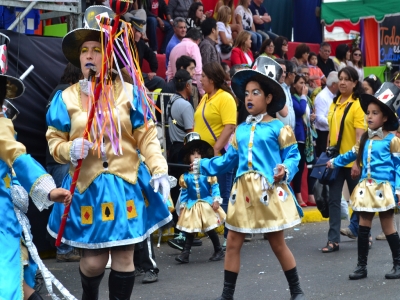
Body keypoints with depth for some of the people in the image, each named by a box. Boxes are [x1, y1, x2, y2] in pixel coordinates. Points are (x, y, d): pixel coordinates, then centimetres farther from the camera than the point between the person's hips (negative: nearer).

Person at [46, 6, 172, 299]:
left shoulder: (129, 92, 1)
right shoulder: (66, 97, 2)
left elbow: (147, 136, 0)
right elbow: (54, 140, 5)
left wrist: (159, 171, -12)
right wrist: (68, 150, -17)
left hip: (124, 185, 0)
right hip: (86, 186, 0)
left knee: (124, 256, 3)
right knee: (93, 260, 2)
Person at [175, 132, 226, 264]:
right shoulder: (185, 175, -2)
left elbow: (215, 186, -6)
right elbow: (184, 192, 4)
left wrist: (216, 200, -13)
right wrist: (182, 205, 2)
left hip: (207, 204, -2)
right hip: (192, 205, 2)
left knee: (210, 229, 3)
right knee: (190, 230, 5)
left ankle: (219, 251, 17)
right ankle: (185, 253, 7)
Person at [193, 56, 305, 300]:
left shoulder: (278, 128, -5)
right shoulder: (241, 130, 11)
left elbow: (292, 156, -6)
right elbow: (230, 159, 16)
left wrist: (285, 170, -25)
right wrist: (204, 166, 18)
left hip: (270, 191, -5)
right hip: (243, 191, 5)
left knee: (278, 244, 3)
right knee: (233, 243, 5)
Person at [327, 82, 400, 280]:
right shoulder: (365, 139, 10)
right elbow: (353, 154, 27)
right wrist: (334, 162, 36)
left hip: (383, 188, -6)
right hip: (366, 188, 6)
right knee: (364, 226, 7)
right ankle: (361, 265, 13)